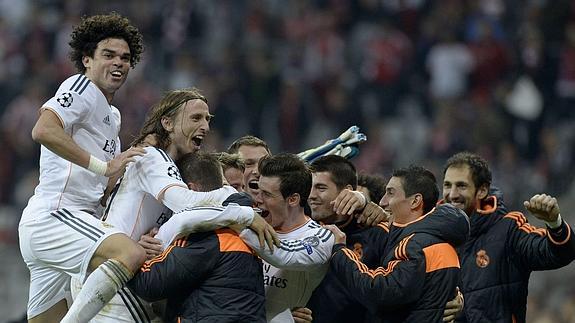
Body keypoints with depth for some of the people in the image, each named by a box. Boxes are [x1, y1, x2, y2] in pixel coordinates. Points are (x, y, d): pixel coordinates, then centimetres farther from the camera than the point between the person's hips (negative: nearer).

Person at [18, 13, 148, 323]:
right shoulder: (82, 88, -2)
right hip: (52, 217, -11)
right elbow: (43, 131, -21)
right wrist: (104, 165, -20)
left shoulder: (112, 115, 28)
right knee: (131, 255, -31)